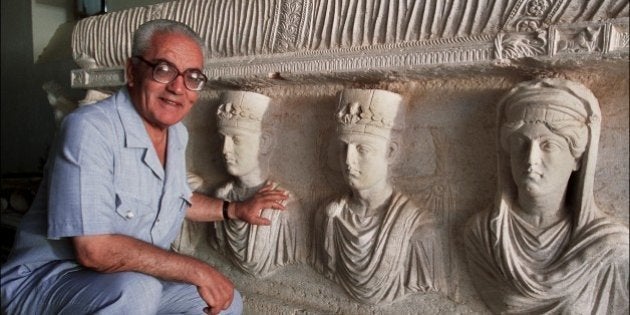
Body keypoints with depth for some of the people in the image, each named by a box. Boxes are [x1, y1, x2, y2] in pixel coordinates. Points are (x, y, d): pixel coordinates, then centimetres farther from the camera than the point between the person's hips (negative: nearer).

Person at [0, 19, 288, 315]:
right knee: (137, 290, -36)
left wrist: (236, 209, 18)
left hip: (133, 281, 8)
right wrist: (197, 271, -24)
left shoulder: (177, 133, 3)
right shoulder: (89, 128, -24)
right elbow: (94, 250, -30)